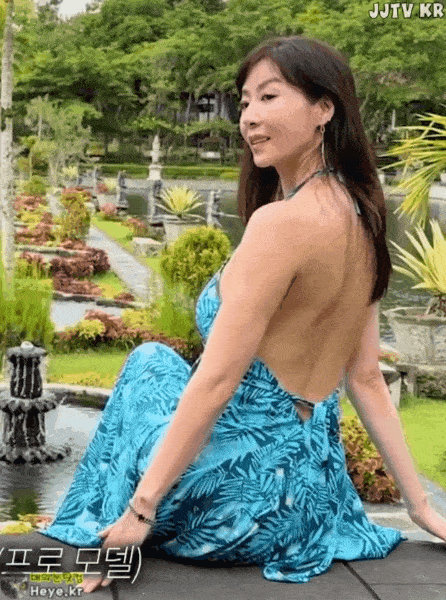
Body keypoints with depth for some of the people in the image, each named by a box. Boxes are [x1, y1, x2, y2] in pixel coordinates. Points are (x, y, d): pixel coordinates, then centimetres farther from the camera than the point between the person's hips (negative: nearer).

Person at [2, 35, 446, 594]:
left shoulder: (282, 220, -23)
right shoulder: (357, 218, 3)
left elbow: (216, 381, -23)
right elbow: (366, 379, 6)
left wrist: (141, 507, -15)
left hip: (251, 481, -8)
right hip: (310, 480, 8)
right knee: (153, 362, 28)